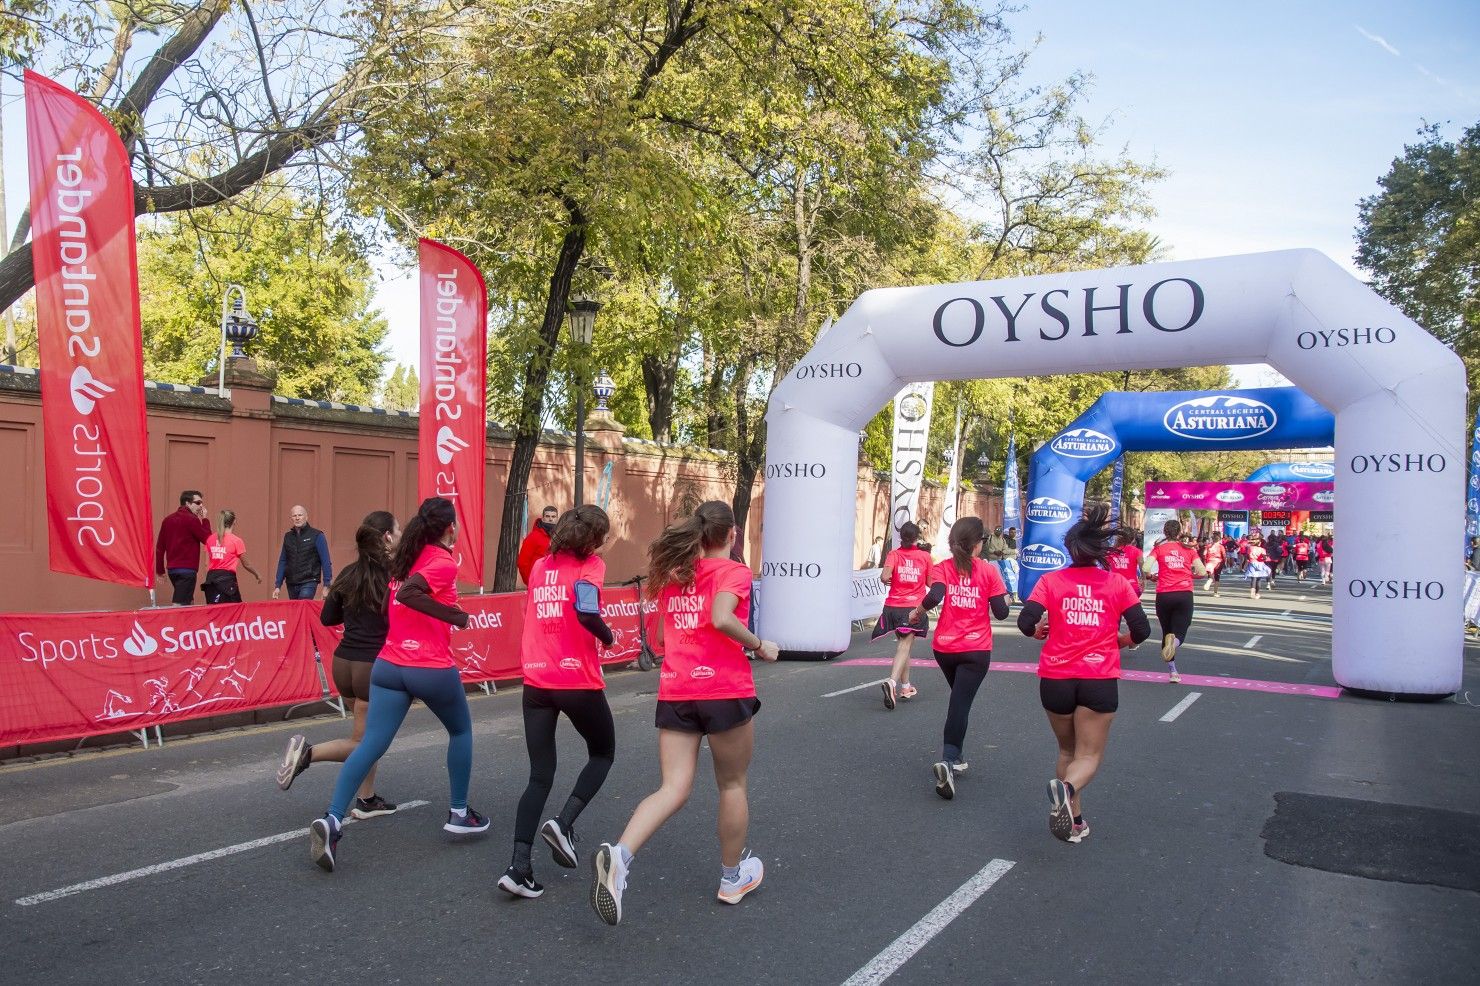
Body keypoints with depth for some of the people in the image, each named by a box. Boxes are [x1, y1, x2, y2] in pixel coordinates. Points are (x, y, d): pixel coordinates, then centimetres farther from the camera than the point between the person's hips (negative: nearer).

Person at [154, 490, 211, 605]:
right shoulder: (192, 519, -10)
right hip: (187, 570, -8)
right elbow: (208, 539, -7)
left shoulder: (168, 520, 12)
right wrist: (204, 519, 3)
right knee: (180, 604, -10)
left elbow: (160, 547, 12)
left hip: (172, 569, 8)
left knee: (188, 601, 18)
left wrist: (160, 570, 17)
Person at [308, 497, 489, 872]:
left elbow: (395, 600, 14)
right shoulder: (444, 562, -12)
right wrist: (455, 616, -21)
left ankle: (332, 820, -16)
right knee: (461, 731, 19)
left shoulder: (407, 558, 12)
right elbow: (408, 594, -26)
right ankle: (459, 813, 25)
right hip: (433, 669, -6)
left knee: (371, 745, 0)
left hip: (389, 665, 6)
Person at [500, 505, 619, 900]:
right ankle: (563, 823, 1)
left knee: (540, 776, 10)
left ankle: (519, 866, -3)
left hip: (536, 682, 5)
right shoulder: (589, 564, -7)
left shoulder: (539, 566, 11)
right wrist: (607, 635, -7)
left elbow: (531, 614, 16)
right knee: (603, 753, 20)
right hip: (578, 682, -5)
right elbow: (586, 611, -24)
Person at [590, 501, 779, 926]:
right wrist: (760, 645, -8)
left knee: (673, 788, 2)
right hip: (725, 689, -5)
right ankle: (733, 877, 29)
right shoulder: (734, 571, -4)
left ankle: (618, 855, -22)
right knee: (732, 785, 15)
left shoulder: (673, 574, 14)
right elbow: (722, 619, -22)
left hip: (674, 691, 5)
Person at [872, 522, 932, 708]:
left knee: (903, 645, 19)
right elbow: (930, 583, 9)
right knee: (904, 646, -8)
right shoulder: (925, 555, 1)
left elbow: (884, 577, -15)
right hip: (914, 607, -2)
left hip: (893, 606, 2)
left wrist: (885, 579, 9)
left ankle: (905, 687, 28)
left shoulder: (894, 554, 0)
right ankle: (892, 681, -31)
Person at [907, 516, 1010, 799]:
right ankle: (948, 760, -26)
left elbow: (934, 597, -19)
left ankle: (954, 758, 27)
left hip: (944, 648, 3)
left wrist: (917, 612, -2)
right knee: (960, 704, -7)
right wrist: (1004, 598, 17)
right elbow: (1001, 612, -4)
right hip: (976, 650, -3)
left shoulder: (942, 568, -1)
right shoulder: (989, 571, -4)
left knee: (959, 699, 24)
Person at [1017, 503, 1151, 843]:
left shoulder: (1051, 581, -1)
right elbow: (1141, 630, 0)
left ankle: (1074, 821, 21)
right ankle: (1067, 788, -27)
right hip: (1100, 680, -1)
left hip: (1055, 678, 1)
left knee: (1067, 750, 21)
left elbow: (1026, 623, -9)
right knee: (1089, 755, 5)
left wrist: (1040, 630, 13)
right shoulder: (1117, 583, 1)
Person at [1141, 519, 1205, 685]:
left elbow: (1145, 568, -10)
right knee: (1180, 633, 5)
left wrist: (1152, 576, 11)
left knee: (1166, 633, 16)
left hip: (1164, 595, 0)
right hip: (1185, 595, 0)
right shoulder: (1189, 549, 7)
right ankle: (1174, 641, -32)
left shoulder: (1159, 548, 4)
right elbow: (1202, 572, 1)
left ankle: (1172, 671, 13)